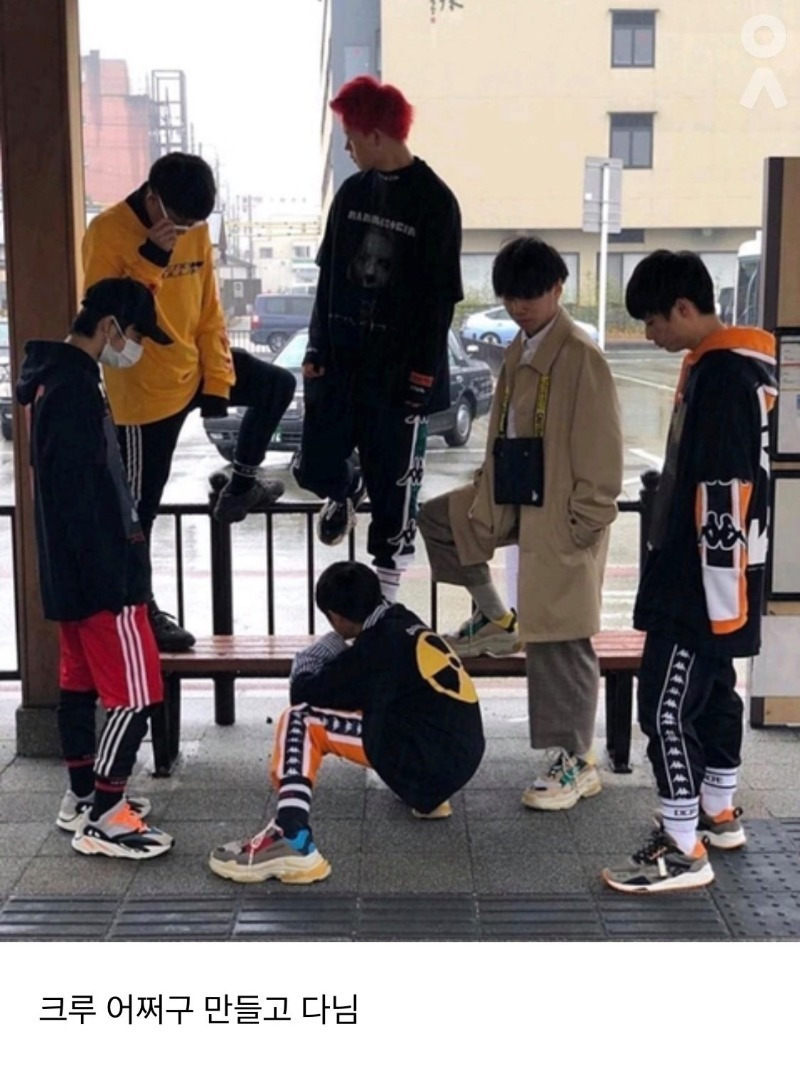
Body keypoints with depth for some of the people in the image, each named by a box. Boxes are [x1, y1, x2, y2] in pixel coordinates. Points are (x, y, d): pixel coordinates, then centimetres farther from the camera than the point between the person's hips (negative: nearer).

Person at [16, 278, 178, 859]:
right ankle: (103, 820, 1)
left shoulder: (57, 377, 13)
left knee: (79, 684, 17)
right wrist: (111, 576, -21)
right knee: (136, 694, -5)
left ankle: (83, 797, 27)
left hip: (73, 571, 10)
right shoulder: (74, 388, -19)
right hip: (100, 572, -10)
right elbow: (79, 495, -24)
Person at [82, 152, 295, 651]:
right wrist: (151, 258, -31)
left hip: (192, 370, 6)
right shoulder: (107, 232, -17)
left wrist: (218, 379, -1)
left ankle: (240, 485, 25)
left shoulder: (195, 229, 2)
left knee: (278, 384, 12)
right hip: (144, 391, -6)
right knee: (140, 507, 2)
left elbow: (209, 308, 6)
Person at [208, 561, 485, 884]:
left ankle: (292, 842, -25)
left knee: (300, 721, -11)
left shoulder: (378, 644, -11)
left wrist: (307, 663, 12)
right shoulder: (404, 625, 13)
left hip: (432, 761, -9)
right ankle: (428, 795, 42)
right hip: (459, 754, 9)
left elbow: (303, 694, -7)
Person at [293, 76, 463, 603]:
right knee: (316, 468, 6)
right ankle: (346, 489, 42)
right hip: (340, 361, 5)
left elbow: (439, 298, -10)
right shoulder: (352, 192, 8)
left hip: (398, 371, -5)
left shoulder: (435, 202, -9)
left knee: (394, 483, 4)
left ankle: (386, 585, 20)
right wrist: (318, 349, 6)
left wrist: (422, 373, -15)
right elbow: (330, 276, 11)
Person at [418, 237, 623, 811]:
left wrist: (583, 524, -18)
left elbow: (600, 451, -17)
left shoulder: (582, 357, -15)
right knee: (435, 519, 15)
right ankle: (494, 618, 26)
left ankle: (577, 763, 9)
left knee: (557, 638, -3)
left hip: (559, 515, -9)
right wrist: (487, 489, 15)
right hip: (513, 500, 9)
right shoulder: (517, 351, 11)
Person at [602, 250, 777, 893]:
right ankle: (719, 813, 34)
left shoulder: (723, 376, -20)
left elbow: (725, 499, -24)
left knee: (668, 705, -6)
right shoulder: (724, 365, 12)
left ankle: (684, 850, 2)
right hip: (697, 576, 10)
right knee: (712, 692, 19)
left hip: (704, 582, -10)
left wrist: (718, 596, -23)